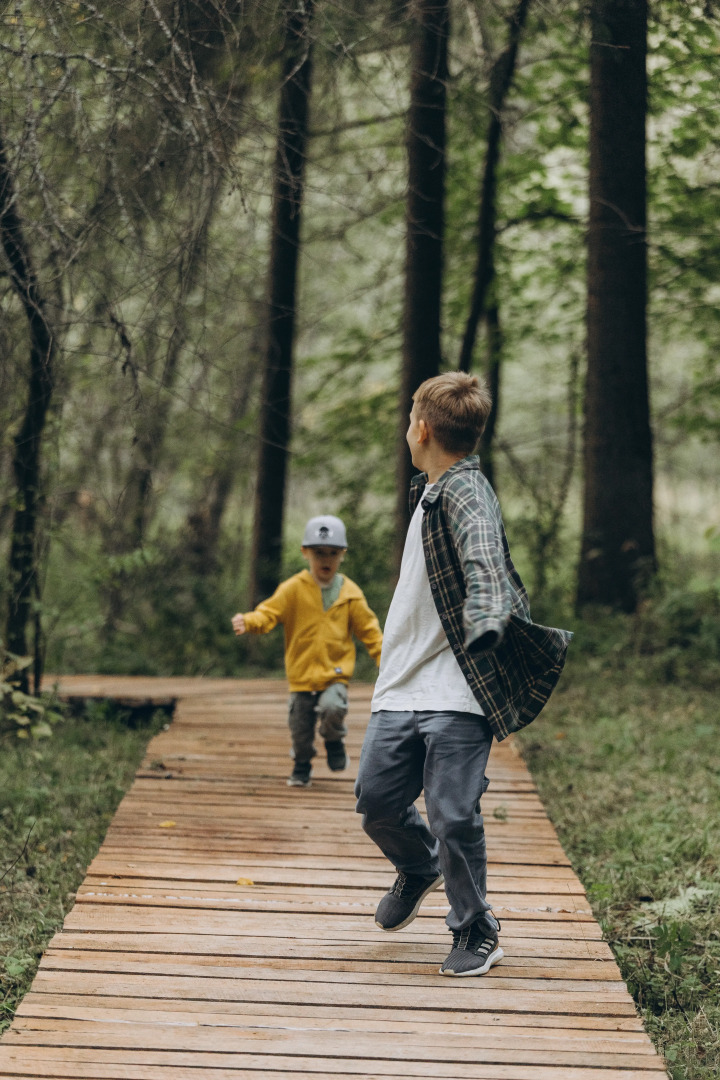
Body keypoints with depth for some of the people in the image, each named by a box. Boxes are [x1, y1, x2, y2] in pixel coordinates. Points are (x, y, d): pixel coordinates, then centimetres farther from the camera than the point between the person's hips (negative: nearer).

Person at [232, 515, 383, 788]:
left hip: (336, 673, 0)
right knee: (300, 727, 6)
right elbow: (269, 613, -10)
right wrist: (248, 622, -31)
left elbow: (369, 630, 9)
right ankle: (302, 766, 33)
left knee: (332, 707, -26)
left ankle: (334, 742, 6)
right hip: (302, 674, 0)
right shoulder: (293, 589, -3)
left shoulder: (350, 593, 3)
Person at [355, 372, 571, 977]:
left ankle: (476, 933, 11)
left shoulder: (464, 492, -13)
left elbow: (483, 563, -33)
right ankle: (419, 869, 39)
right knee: (376, 801, 8)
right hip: (403, 687, 9)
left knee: (454, 817, -8)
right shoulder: (432, 491, 17)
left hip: (456, 694, -8)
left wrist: (485, 622, -50)